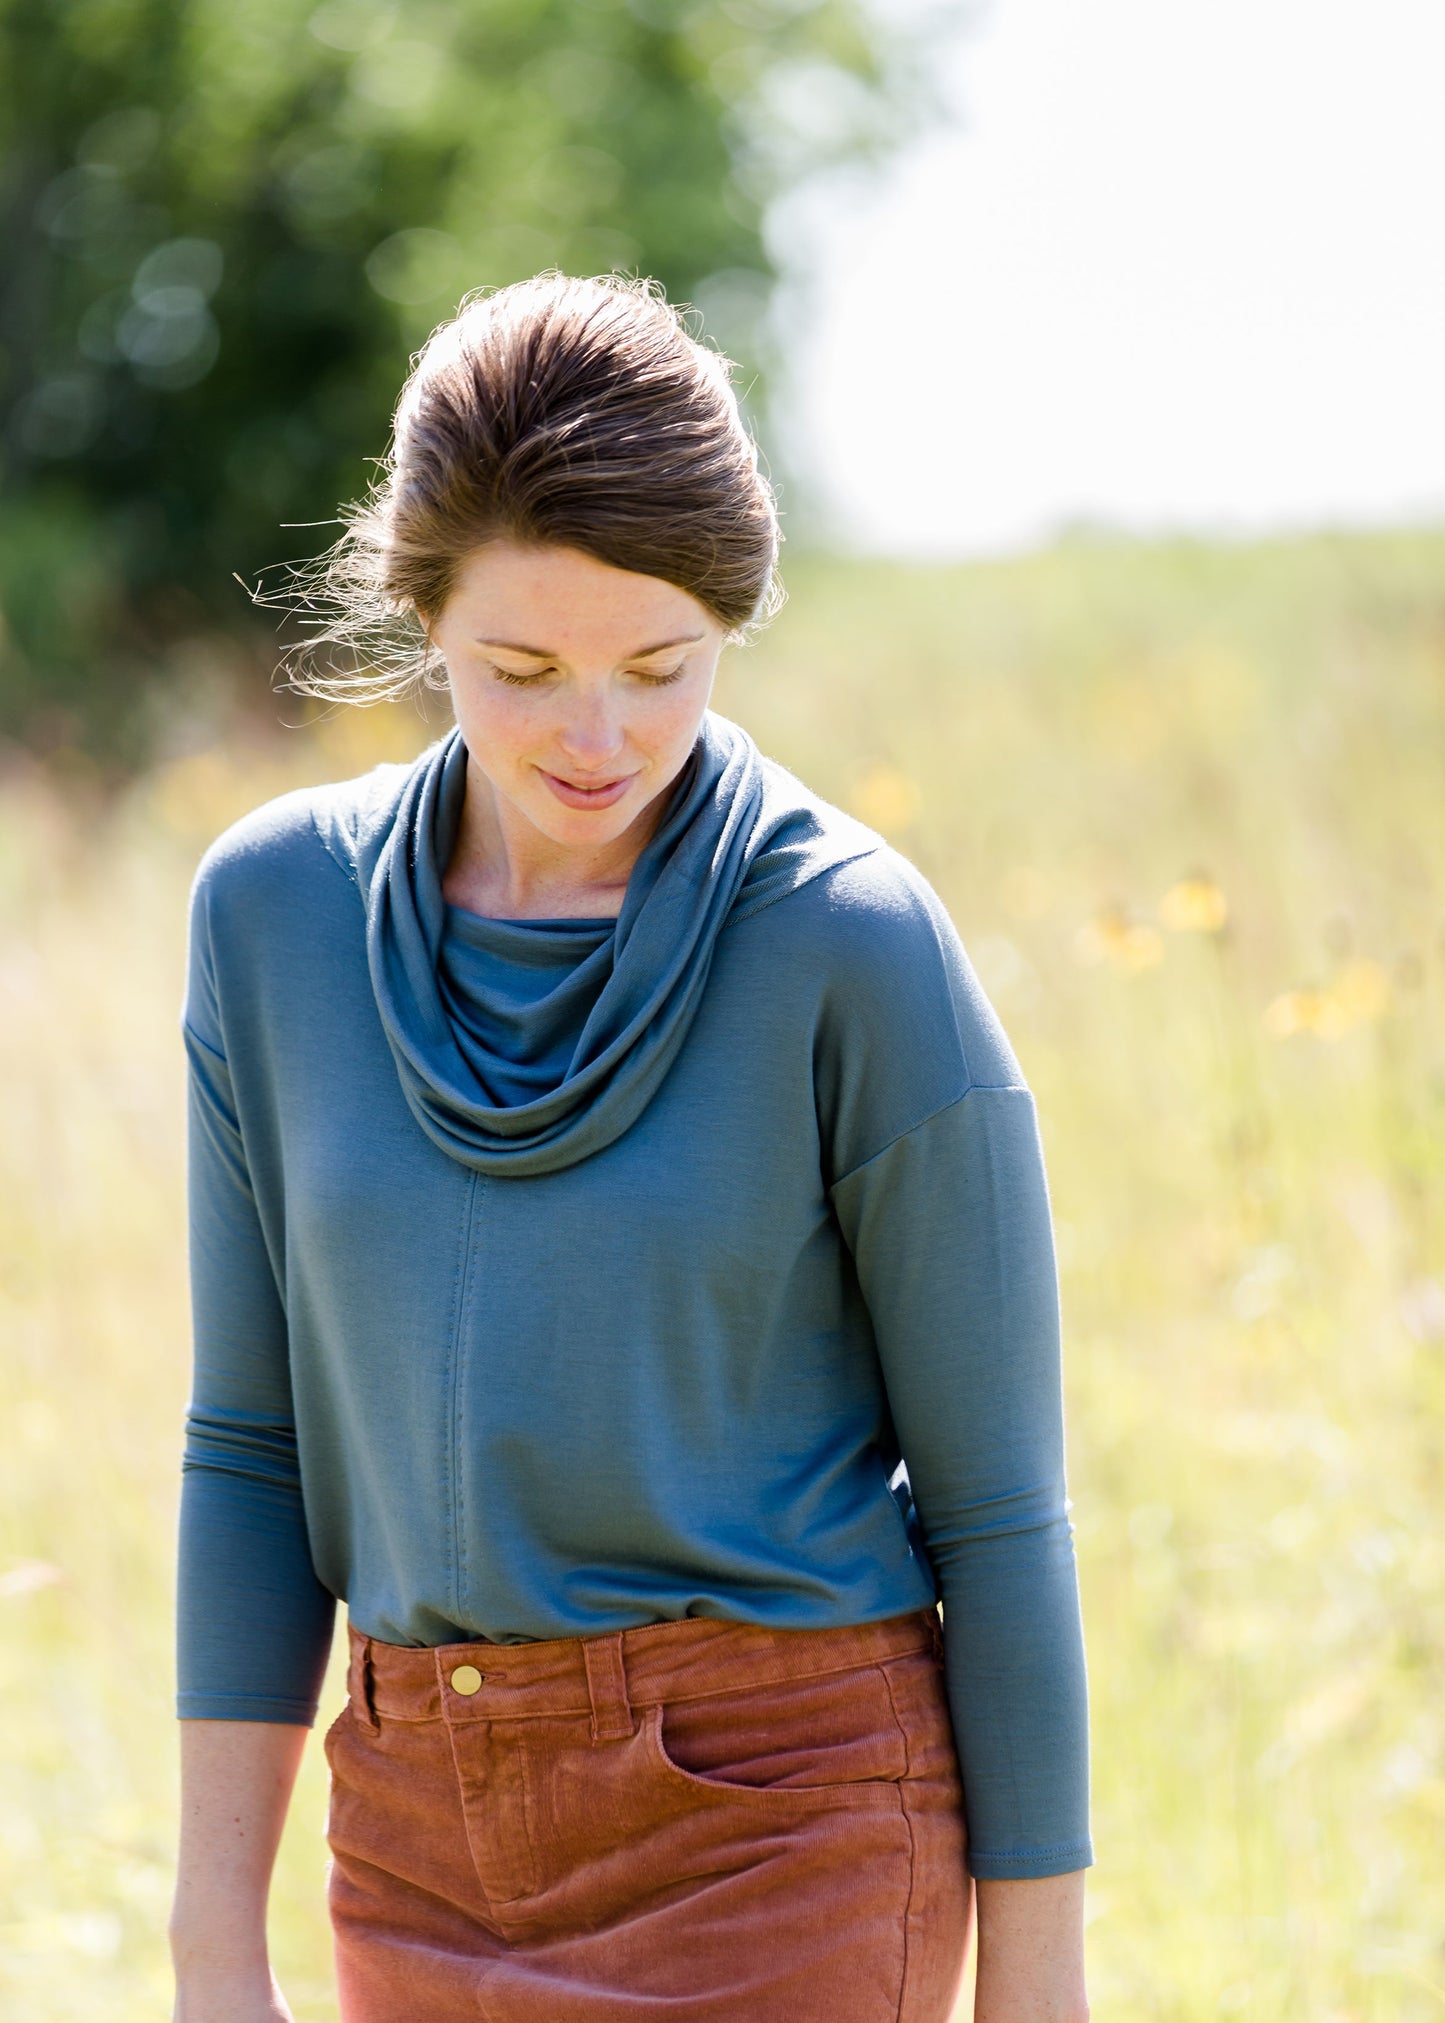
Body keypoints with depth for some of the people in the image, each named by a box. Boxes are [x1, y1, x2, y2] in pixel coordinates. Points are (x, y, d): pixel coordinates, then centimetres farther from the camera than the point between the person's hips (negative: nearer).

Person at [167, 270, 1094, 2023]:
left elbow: (996, 1499, -7)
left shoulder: (851, 943, -10)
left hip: (780, 1816, -5)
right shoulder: (277, 909, 2)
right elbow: (255, 1444, 7)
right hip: (425, 1824, 5)